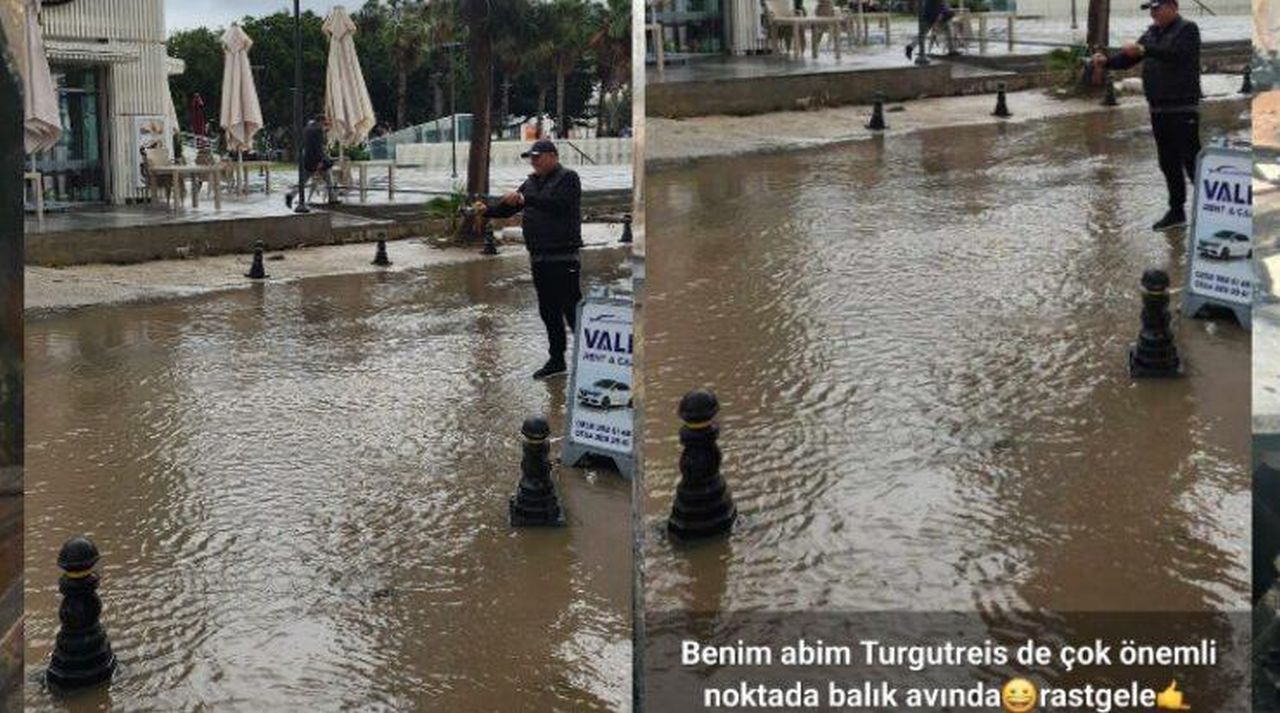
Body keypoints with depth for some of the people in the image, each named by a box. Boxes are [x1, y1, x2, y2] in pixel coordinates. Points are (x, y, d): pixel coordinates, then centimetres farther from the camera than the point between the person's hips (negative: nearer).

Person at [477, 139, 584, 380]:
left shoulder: (567, 179, -6)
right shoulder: (531, 183, 18)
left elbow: (557, 203, -23)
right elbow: (508, 207, 12)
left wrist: (525, 200, -31)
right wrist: (487, 209, -8)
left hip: (564, 258, -8)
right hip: (539, 258, 8)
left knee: (571, 310, -9)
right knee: (548, 312, 11)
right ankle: (556, 359, 19)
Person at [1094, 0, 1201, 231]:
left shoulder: (1187, 30, -8)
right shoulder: (1152, 33, 15)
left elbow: (1176, 54, -26)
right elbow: (1128, 58, 11)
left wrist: (1143, 50, -35)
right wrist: (1107, 60, -8)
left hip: (1183, 109, -8)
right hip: (1158, 109, 8)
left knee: (1191, 160, -8)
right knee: (1168, 163, 11)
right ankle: (1177, 211, 19)